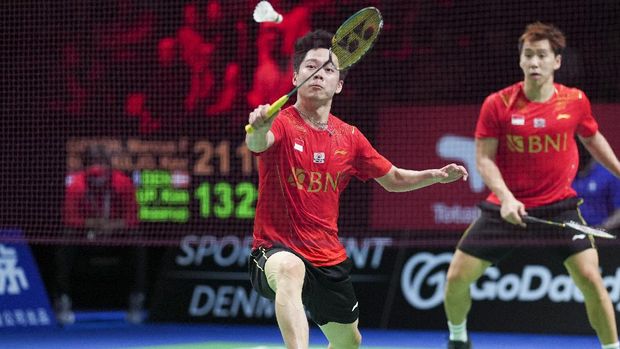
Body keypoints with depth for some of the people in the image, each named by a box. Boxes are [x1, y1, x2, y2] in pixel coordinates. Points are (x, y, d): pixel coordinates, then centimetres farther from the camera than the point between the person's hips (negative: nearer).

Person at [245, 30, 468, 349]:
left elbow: (393, 179, 17)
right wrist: (259, 129, -59)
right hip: (276, 250, -7)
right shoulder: (281, 123, -12)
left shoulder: (349, 137, 4)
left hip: (329, 260, 7)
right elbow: (257, 143, -35)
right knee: (291, 269, -42)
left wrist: (436, 175, 1)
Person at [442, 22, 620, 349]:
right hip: (506, 208, 0)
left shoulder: (575, 101, -4)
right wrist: (505, 197, -21)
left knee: (590, 278, -14)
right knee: (457, 277, 0)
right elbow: (484, 159, -7)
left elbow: (592, 138, 17)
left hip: (559, 206, 0)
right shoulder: (497, 104, -10)